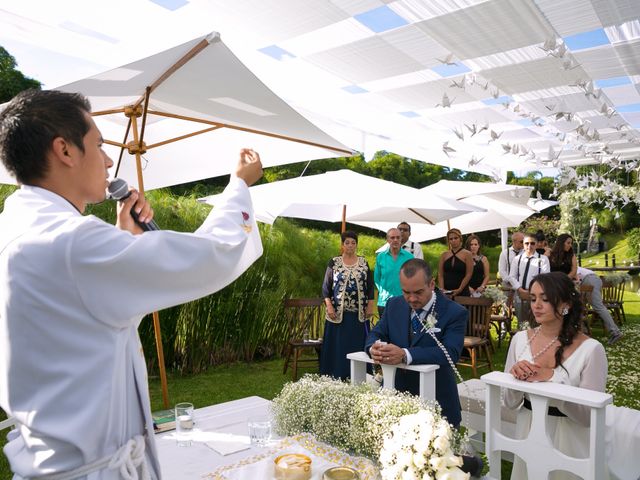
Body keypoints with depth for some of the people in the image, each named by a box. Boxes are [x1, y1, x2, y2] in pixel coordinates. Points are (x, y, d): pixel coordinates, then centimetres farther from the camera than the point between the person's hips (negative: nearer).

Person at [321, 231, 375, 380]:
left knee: (358, 344, 5)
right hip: (338, 312, -1)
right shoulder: (334, 262, 1)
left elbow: (370, 286, 7)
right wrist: (329, 306, -10)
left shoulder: (363, 263, 6)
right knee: (338, 345, 3)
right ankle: (337, 377, 11)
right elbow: (326, 286, -1)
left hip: (359, 313, 2)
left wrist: (370, 305, -2)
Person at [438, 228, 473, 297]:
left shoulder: (467, 254, 1)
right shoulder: (444, 255, 10)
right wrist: (441, 288, -7)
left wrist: (459, 289, -12)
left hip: (462, 292, -2)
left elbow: (468, 275, -5)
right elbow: (440, 274, 7)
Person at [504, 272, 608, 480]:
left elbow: (589, 416, -15)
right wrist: (516, 377, -21)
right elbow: (510, 403, -1)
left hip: (568, 441, -3)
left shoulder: (590, 349, -15)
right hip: (527, 435, 3)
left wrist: (551, 378, -27)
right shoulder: (520, 339, -6)